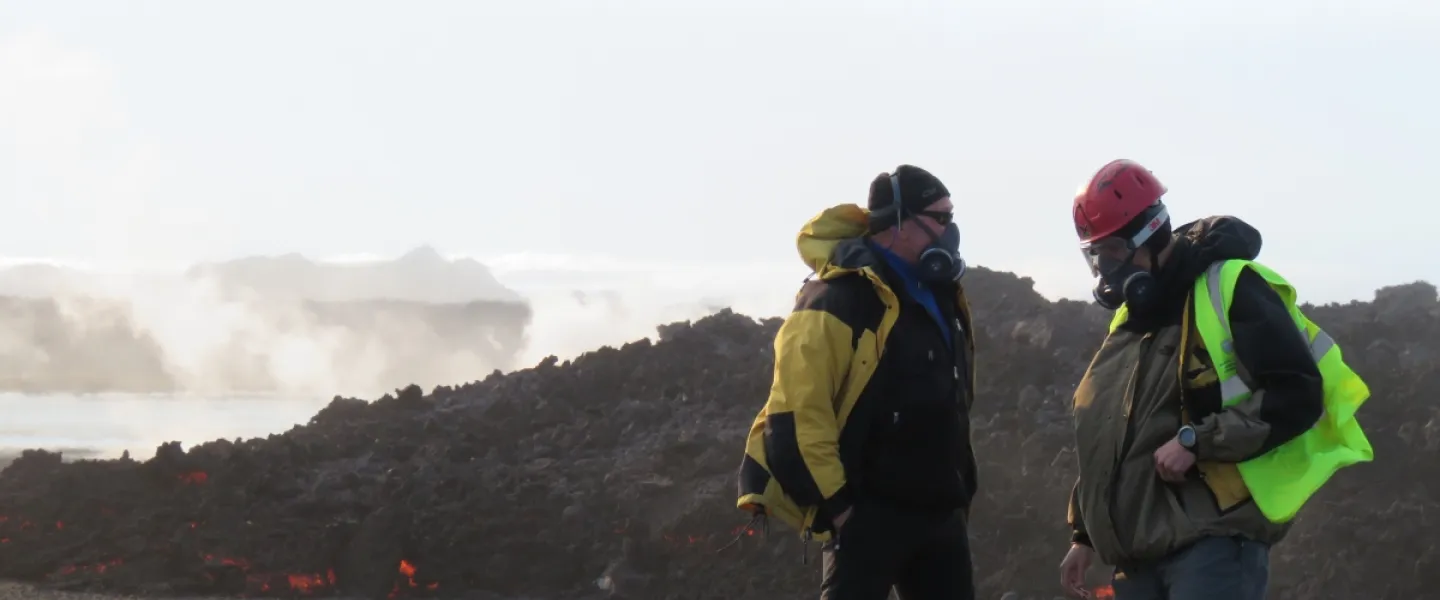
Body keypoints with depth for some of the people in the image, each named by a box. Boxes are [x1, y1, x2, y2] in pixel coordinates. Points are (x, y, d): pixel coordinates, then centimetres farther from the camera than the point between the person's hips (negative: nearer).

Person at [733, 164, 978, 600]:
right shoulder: (839, 302, -16)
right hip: (868, 514, -9)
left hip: (937, 511, 9)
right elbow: (796, 416, -21)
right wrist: (837, 504, -19)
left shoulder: (939, 295, 13)